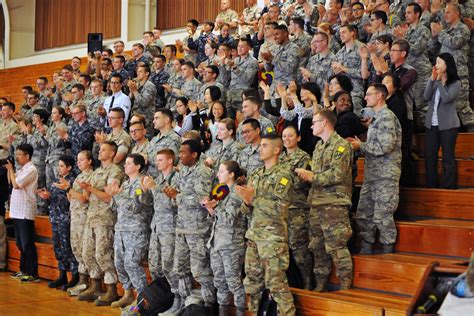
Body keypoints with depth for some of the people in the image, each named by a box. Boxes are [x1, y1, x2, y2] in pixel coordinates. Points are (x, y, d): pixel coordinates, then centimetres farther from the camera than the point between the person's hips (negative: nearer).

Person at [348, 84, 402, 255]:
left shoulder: (387, 117, -12)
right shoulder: (377, 118, 19)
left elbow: (385, 146, -21)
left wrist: (361, 146, -10)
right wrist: (359, 145, 9)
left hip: (385, 176, -10)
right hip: (371, 174, 10)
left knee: (382, 216, -6)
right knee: (363, 214, 10)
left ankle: (388, 253, 4)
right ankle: (365, 251, 18)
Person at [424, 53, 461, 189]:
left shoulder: (456, 83, -5)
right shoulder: (435, 81, 8)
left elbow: (446, 98, -19)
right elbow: (426, 97, -4)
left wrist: (440, 81, -14)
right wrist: (432, 79, -11)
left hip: (448, 125, -5)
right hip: (432, 124, 5)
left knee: (448, 158, 0)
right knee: (429, 157, 6)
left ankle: (448, 188, 6)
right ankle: (431, 187, 14)